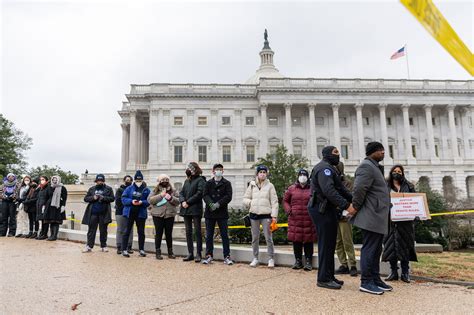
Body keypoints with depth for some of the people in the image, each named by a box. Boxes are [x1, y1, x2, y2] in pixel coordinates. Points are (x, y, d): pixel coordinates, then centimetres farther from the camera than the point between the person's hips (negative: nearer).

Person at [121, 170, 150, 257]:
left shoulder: (146, 190, 2)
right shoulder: (129, 188, 3)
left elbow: (149, 201, -3)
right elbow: (123, 199, -2)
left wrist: (142, 202, -20)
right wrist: (131, 201, -18)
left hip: (141, 213, 1)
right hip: (130, 213, -1)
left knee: (141, 232, 8)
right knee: (127, 231, 3)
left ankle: (141, 249, 19)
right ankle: (124, 250, 10)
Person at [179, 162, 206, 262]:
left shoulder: (200, 180, -3)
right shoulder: (187, 181, 19)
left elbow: (199, 194, -14)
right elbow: (181, 192, 14)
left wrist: (188, 202, -13)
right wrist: (182, 201, -6)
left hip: (196, 210, -7)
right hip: (186, 209, 7)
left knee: (197, 231, -1)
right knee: (188, 232, 9)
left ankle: (199, 254, 5)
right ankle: (190, 253, 17)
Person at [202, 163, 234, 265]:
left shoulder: (227, 183, 5)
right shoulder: (208, 183, 10)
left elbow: (228, 196, -5)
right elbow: (205, 195, 0)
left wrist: (218, 204, -17)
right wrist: (210, 203, -19)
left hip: (222, 212, -2)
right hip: (210, 212, 2)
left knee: (225, 235, 2)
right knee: (209, 236, 7)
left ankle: (227, 257, 10)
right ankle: (209, 255, 19)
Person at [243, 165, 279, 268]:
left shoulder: (270, 186, 2)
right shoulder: (252, 185, 9)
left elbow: (274, 202, -1)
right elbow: (245, 199, 13)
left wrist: (274, 216, -7)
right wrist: (251, 203, -7)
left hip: (266, 215, -3)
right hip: (254, 214, 3)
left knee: (268, 238, -3)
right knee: (255, 238, 10)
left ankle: (271, 259, 10)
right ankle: (255, 258, 22)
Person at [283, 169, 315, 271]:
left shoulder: (312, 189, 3)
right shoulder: (291, 189, 7)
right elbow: (285, 200, 15)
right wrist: (288, 210, 2)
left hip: (308, 220, -1)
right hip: (295, 219, 1)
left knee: (308, 240, 4)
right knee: (296, 240, 7)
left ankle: (308, 261, 16)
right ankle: (298, 260, 20)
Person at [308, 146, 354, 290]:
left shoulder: (330, 168, 21)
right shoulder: (324, 168, -14)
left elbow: (341, 188, 17)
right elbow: (329, 191, -26)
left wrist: (354, 199, 5)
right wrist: (346, 205, -29)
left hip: (327, 209, 11)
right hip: (322, 210, -11)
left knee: (329, 244, 14)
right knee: (325, 244, -6)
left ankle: (329, 276, 23)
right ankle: (323, 279, 3)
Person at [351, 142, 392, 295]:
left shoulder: (375, 167, 21)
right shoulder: (367, 166, -13)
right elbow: (359, 189, -23)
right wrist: (356, 207, -15)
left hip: (378, 217, 10)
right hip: (371, 217, -10)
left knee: (376, 250, 14)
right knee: (369, 249, -5)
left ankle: (375, 279, 22)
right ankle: (366, 282, 2)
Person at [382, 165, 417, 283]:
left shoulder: (409, 186, 12)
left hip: (405, 221, 1)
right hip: (390, 221, 0)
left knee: (404, 245, 2)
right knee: (391, 245, 1)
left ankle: (405, 273, 11)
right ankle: (393, 271, 11)